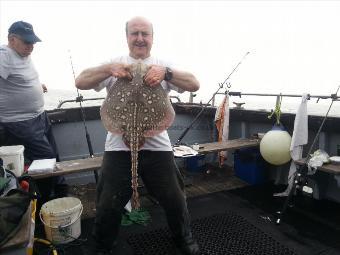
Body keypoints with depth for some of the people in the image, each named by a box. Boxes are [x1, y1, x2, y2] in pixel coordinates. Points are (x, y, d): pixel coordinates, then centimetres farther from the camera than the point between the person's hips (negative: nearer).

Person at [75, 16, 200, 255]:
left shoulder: (163, 66, 6)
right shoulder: (115, 65, 6)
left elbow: (195, 85, -7)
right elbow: (80, 82, -4)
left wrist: (166, 72, -25)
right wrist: (109, 69, -23)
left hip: (157, 145, 1)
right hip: (119, 146, 0)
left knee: (174, 199, 13)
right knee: (109, 204, 10)